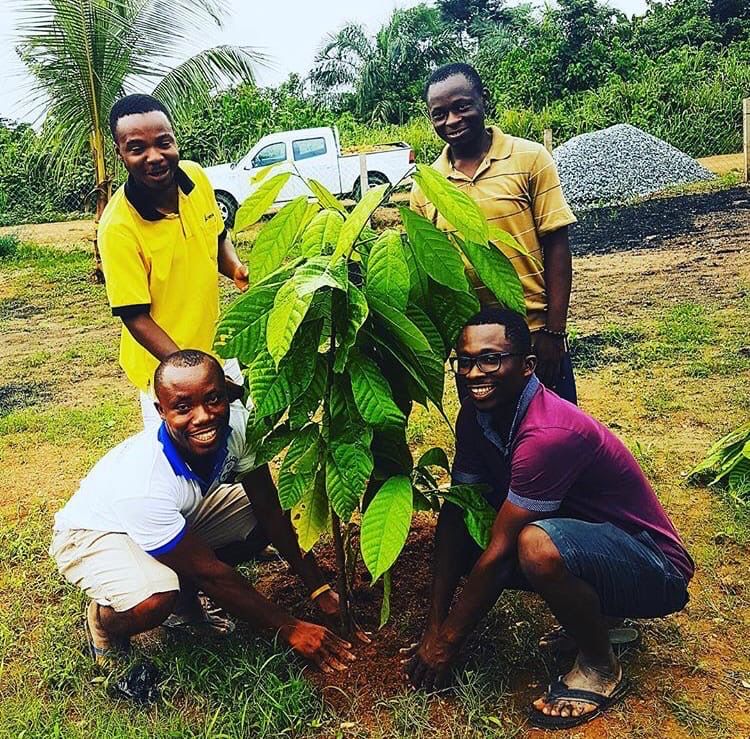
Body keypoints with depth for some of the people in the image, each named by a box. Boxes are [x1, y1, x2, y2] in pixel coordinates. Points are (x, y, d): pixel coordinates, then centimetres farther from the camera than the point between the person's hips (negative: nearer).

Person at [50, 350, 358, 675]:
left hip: (179, 517, 7)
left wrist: (319, 588, -12)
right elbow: (209, 572, -28)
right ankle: (102, 624, 0)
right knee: (153, 601, -36)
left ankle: (182, 593, 9)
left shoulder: (237, 425, -24)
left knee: (267, 516, -9)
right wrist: (289, 628, -21)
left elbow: (271, 511, -11)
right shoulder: (144, 485, -39)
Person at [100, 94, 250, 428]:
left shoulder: (196, 176, -9)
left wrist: (236, 268, -12)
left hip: (217, 349, 6)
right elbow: (136, 318, -21)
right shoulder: (117, 227, -26)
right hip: (165, 367, -6)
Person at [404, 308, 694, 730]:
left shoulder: (549, 433, -32)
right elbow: (454, 514, -5)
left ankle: (601, 667, -6)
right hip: (582, 533, 8)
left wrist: (447, 641, -16)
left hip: (654, 572, -8)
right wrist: (435, 625, -9)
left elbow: (499, 553, -27)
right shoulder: (477, 415, -6)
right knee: (460, 533, -5)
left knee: (537, 545, -37)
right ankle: (592, 608, 11)